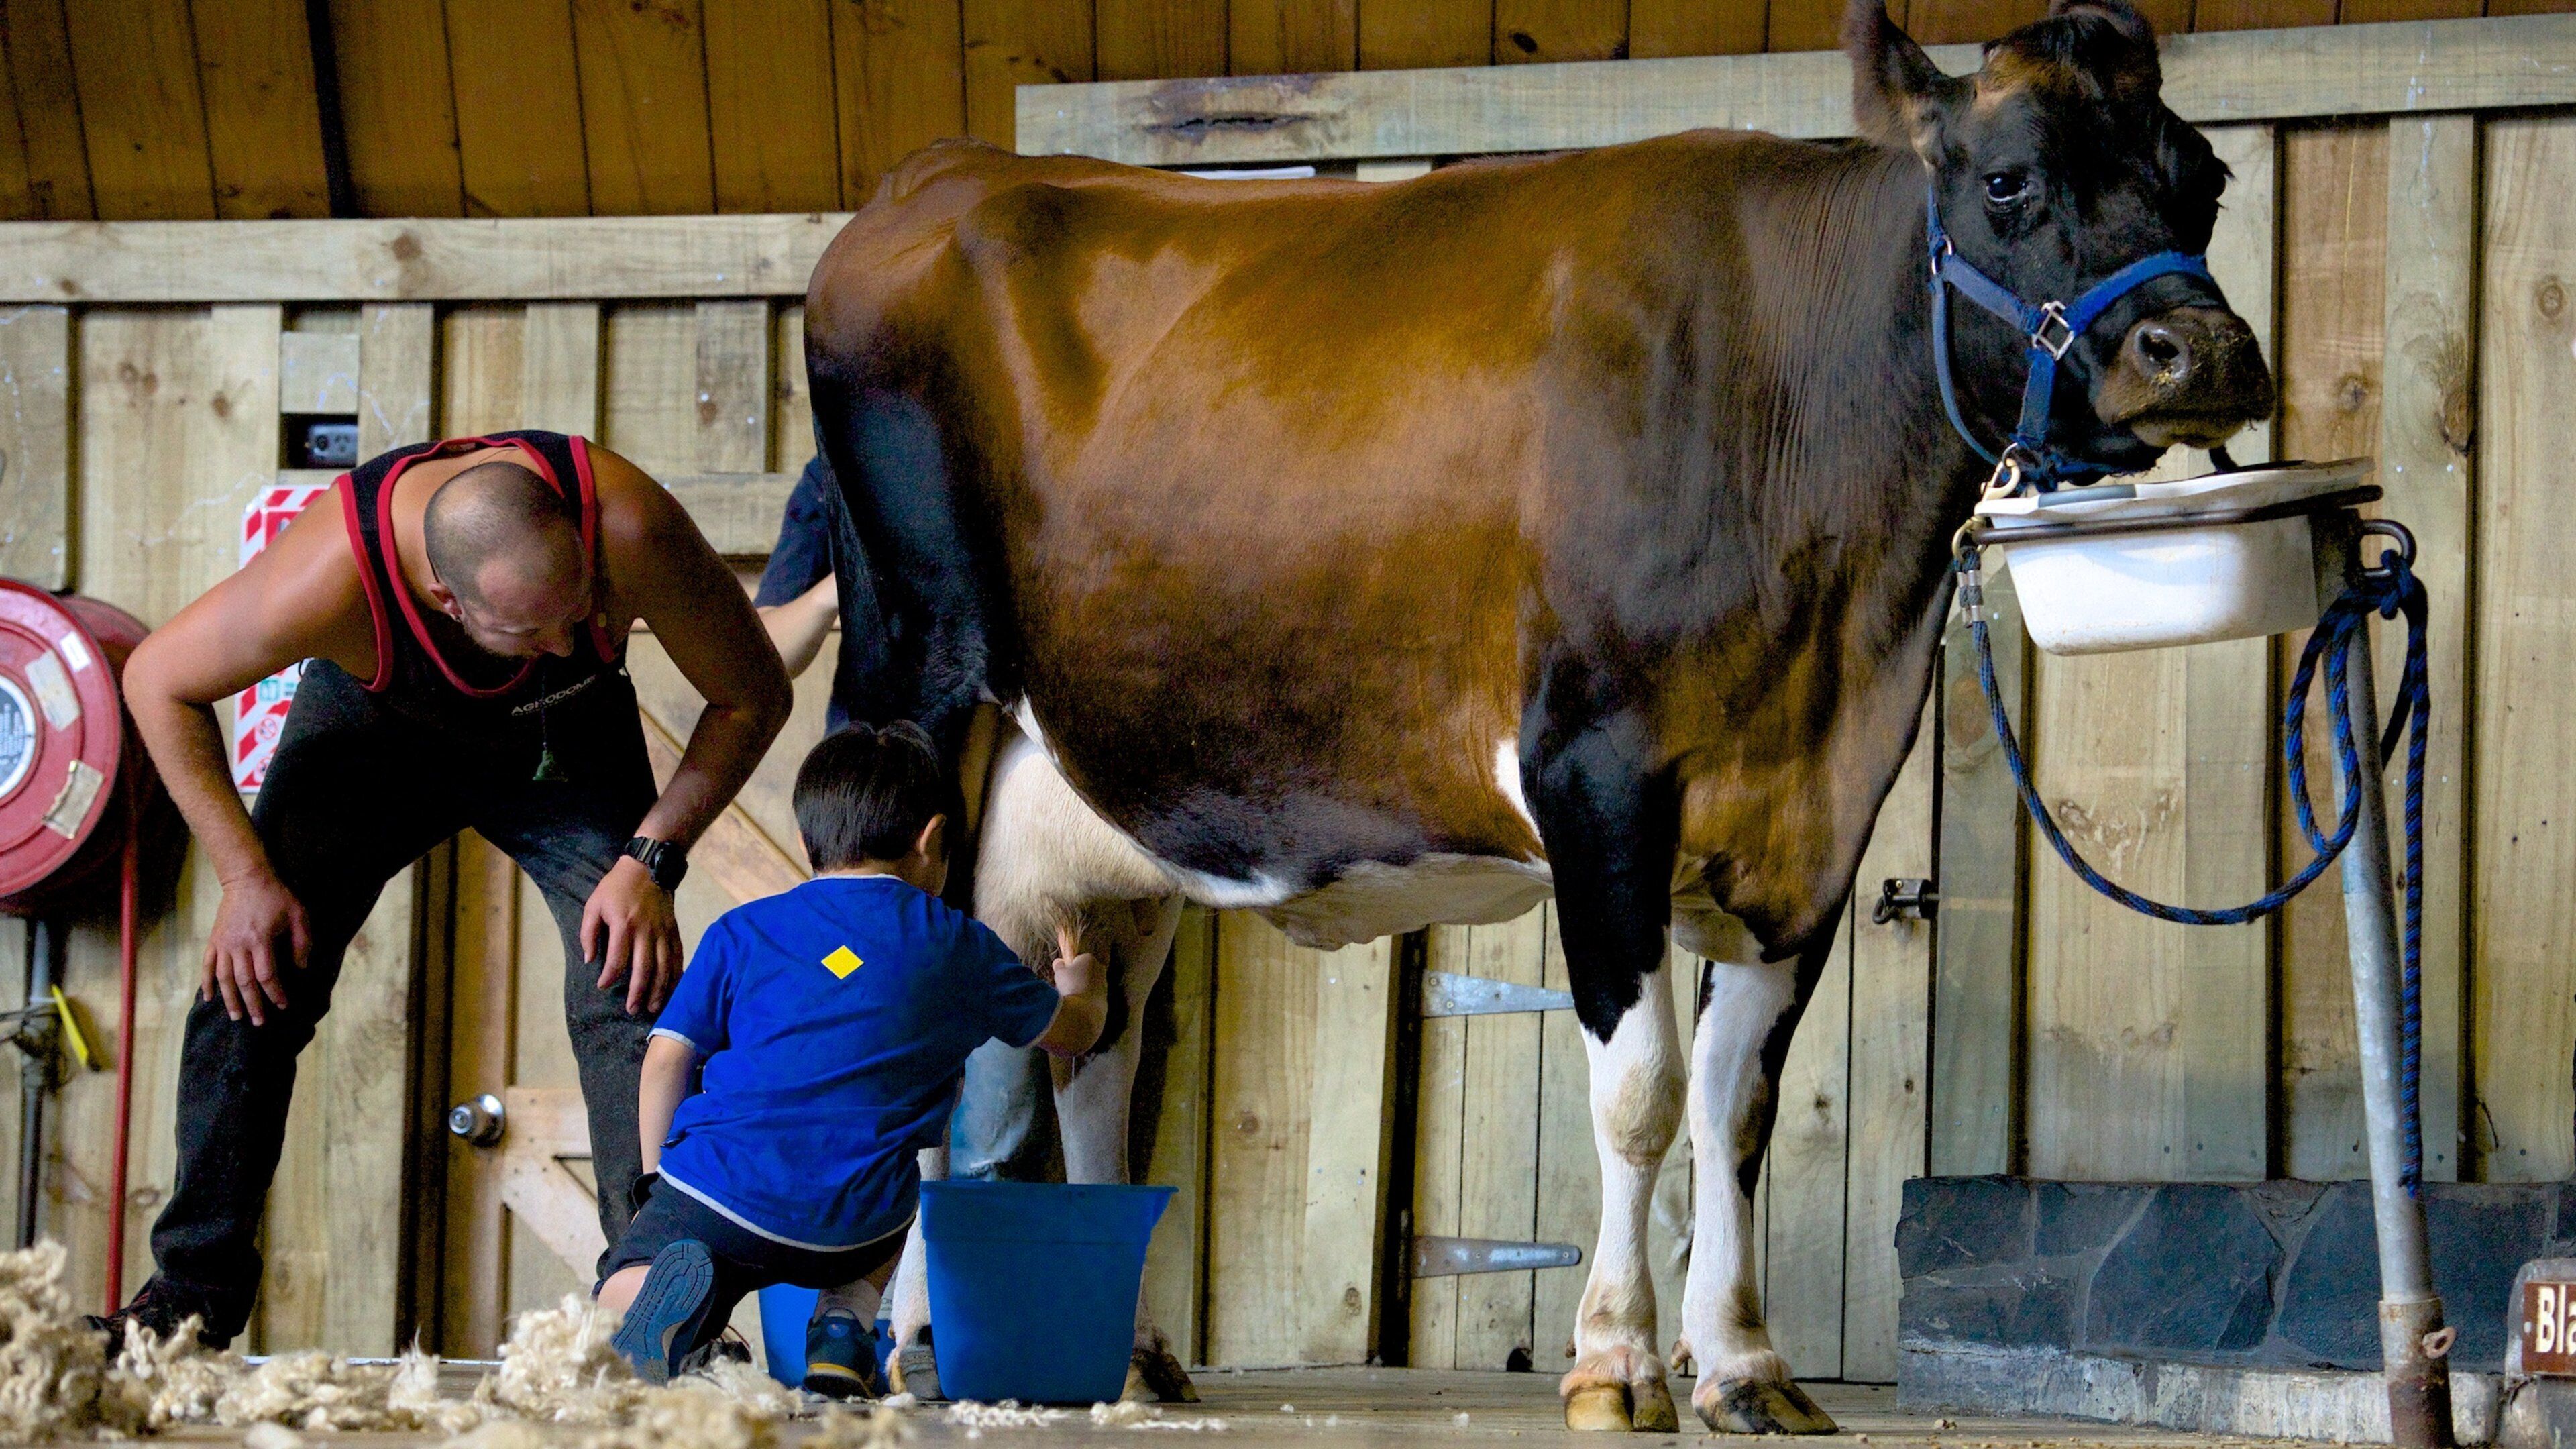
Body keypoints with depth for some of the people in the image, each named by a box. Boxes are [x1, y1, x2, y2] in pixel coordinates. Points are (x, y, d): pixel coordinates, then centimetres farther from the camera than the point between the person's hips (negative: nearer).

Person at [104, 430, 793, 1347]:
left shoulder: (628, 529, -41)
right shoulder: (328, 578, -41)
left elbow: (753, 695, -21)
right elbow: (158, 681, -20)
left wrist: (651, 860, -27)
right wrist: (246, 875, -21)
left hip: (565, 740, 0)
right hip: (374, 720, 0)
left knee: (632, 985, -17)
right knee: (251, 983, -10)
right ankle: (193, 1296, 3)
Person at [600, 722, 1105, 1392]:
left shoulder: (741, 933, 11)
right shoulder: (961, 948, 12)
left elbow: (666, 1059, 6)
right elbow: (1071, 1031, 27)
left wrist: (658, 1183, 17)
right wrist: (1083, 987, 51)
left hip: (718, 1189, -1)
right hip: (853, 1228, 1)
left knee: (620, 1293, 20)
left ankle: (676, 1289, -17)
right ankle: (845, 1325, 6)